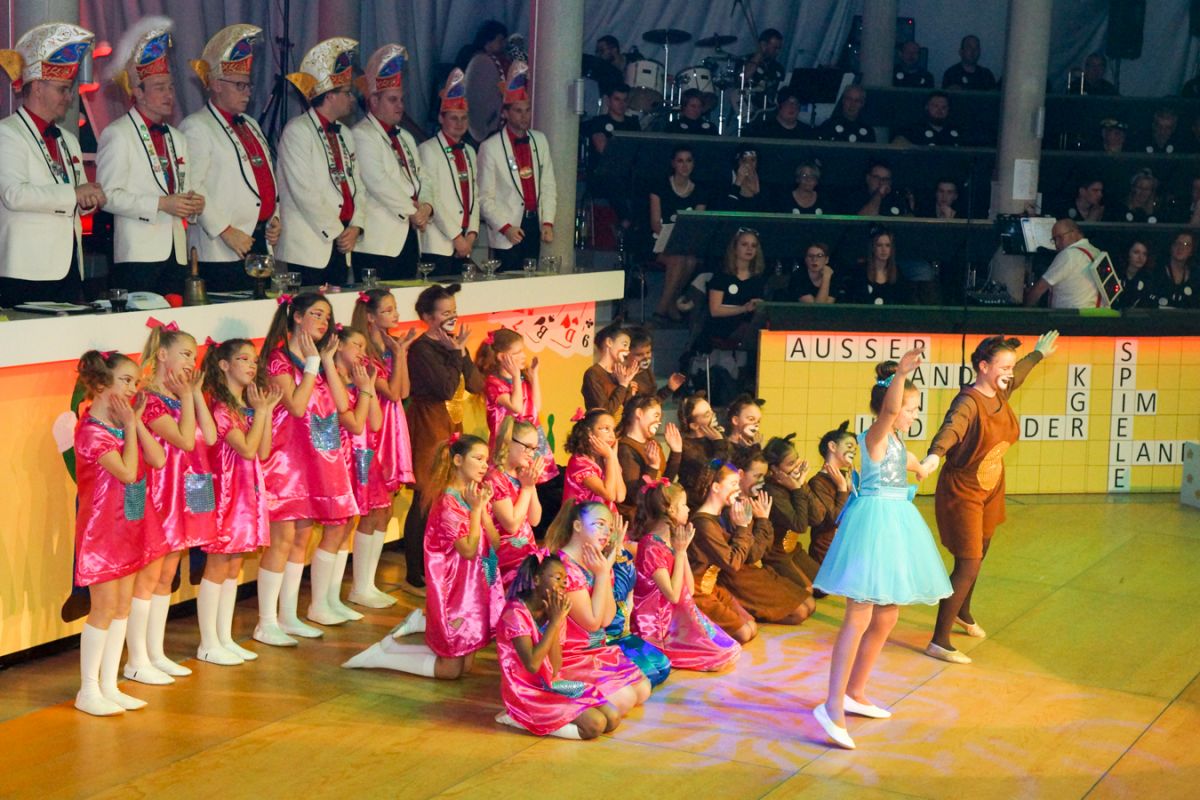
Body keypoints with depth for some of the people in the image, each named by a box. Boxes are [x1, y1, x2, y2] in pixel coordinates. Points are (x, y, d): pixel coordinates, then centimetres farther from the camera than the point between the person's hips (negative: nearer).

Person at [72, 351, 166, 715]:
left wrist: (136, 421, -7)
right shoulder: (91, 430, -17)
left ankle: (109, 686, 18)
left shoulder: (123, 423, 9)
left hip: (130, 525, 8)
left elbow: (157, 459, -1)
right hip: (101, 527, -8)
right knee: (105, 607, -4)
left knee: (123, 605, 10)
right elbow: (127, 472, -25)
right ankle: (88, 691, 6)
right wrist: (129, 426, -17)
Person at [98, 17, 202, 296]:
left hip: (176, 252, 7)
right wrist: (162, 204, -17)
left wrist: (193, 202, 3)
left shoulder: (177, 138, 22)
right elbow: (108, 196, -11)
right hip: (138, 254, -7)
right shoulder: (117, 135, -2)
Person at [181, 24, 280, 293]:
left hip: (262, 241, 8)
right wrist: (226, 232, -17)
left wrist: (274, 218, 10)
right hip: (222, 251, -8)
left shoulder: (250, 125, 22)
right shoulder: (196, 127, -5)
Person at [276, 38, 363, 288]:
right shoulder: (298, 131, -6)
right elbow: (304, 192, -14)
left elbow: (356, 185, 16)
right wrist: (336, 232, -11)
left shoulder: (344, 134, 19)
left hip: (341, 247, 7)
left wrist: (355, 227, -1)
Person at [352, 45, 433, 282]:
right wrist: (412, 212, -10)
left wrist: (426, 206, -2)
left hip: (410, 236, 8)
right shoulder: (361, 135, -6)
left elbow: (421, 179, 19)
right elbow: (378, 182, -16)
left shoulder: (405, 137, 22)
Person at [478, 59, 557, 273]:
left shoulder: (540, 141, 10)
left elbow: (548, 186, 11)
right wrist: (505, 227, -13)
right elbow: (485, 197, -6)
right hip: (507, 231, -5)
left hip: (534, 224, 5)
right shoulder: (490, 147, -6)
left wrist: (548, 222, 1)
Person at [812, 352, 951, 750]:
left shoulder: (895, 442, 16)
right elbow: (888, 410, -36)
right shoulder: (876, 435, -12)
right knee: (859, 617, -14)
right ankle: (833, 706, -17)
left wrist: (920, 468, 63)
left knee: (885, 618, 13)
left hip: (895, 521, 10)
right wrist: (900, 375, -52)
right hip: (875, 519, -10)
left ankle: (855, 693, 23)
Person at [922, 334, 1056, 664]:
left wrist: (1038, 354, 43)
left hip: (990, 489, 9)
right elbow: (951, 428, -48)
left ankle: (962, 613, 51)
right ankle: (939, 642, -7)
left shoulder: (1001, 393, -1)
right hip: (962, 492, -9)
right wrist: (934, 455, -68)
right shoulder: (969, 402, -27)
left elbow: (1018, 373, 23)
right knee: (968, 565, -13)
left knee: (978, 555, 25)